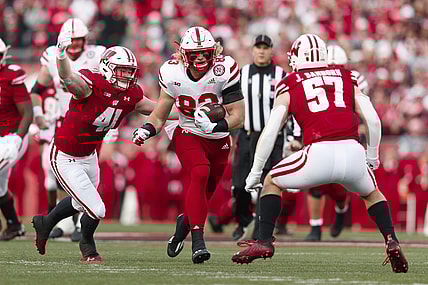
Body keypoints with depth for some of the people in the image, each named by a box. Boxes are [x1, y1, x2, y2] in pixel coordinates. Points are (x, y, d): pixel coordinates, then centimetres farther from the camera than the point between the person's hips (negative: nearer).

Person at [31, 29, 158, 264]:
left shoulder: (131, 95, -8)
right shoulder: (90, 84, -30)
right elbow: (68, 77, -51)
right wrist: (61, 54, -72)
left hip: (89, 156, 8)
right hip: (65, 159, -8)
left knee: (79, 203, 30)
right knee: (96, 210, -6)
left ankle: (45, 223, 58)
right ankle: (88, 248, 26)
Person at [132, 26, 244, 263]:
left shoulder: (223, 71, -19)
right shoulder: (173, 73, -12)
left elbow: (237, 117, -19)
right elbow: (160, 114, 0)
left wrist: (214, 126, -37)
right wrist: (147, 130, -20)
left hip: (218, 141, 1)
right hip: (188, 136, -1)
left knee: (202, 196, 10)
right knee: (200, 174, -30)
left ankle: (183, 224, 45)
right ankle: (198, 241, -35)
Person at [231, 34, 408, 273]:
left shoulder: (290, 86, 17)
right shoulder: (347, 78, 22)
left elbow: (270, 132, 11)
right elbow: (373, 120, 14)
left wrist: (256, 172, 19)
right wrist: (372, 157, 28)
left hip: (320, 154, -3)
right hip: (353, 152, 3)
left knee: (272, 183, 23)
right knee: (372, 193, 32)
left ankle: (264, 242, 11)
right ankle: (392, 241, 11)